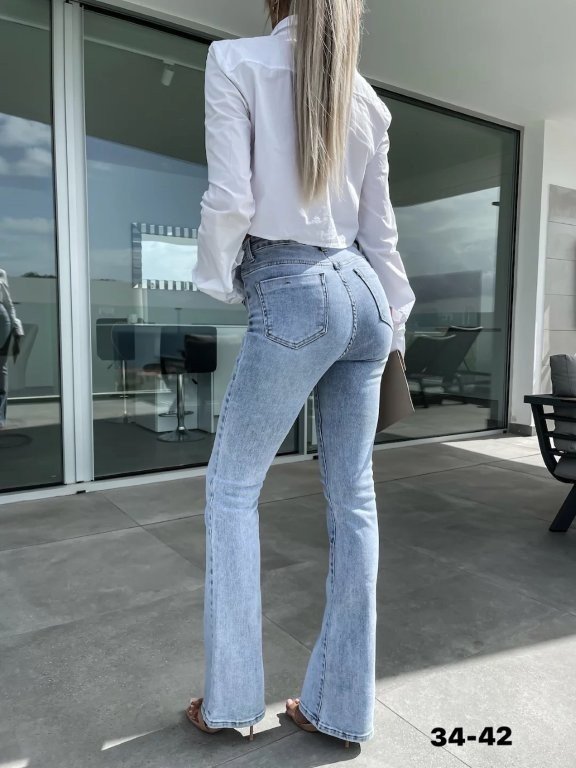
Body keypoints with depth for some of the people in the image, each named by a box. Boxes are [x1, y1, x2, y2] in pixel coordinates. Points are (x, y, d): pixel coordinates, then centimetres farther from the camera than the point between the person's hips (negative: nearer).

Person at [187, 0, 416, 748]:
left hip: (291, 295, -6)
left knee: (231, 488, 8)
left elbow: (231, 198, -10)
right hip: (361, 293, 6)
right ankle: (342, 706, 20)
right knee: (353, 496, 7)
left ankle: (231, 698, 17)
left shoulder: (235, 60, 0)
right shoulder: (368, 98, 15)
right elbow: (380, 230, 13)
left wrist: (218, 280, 6)